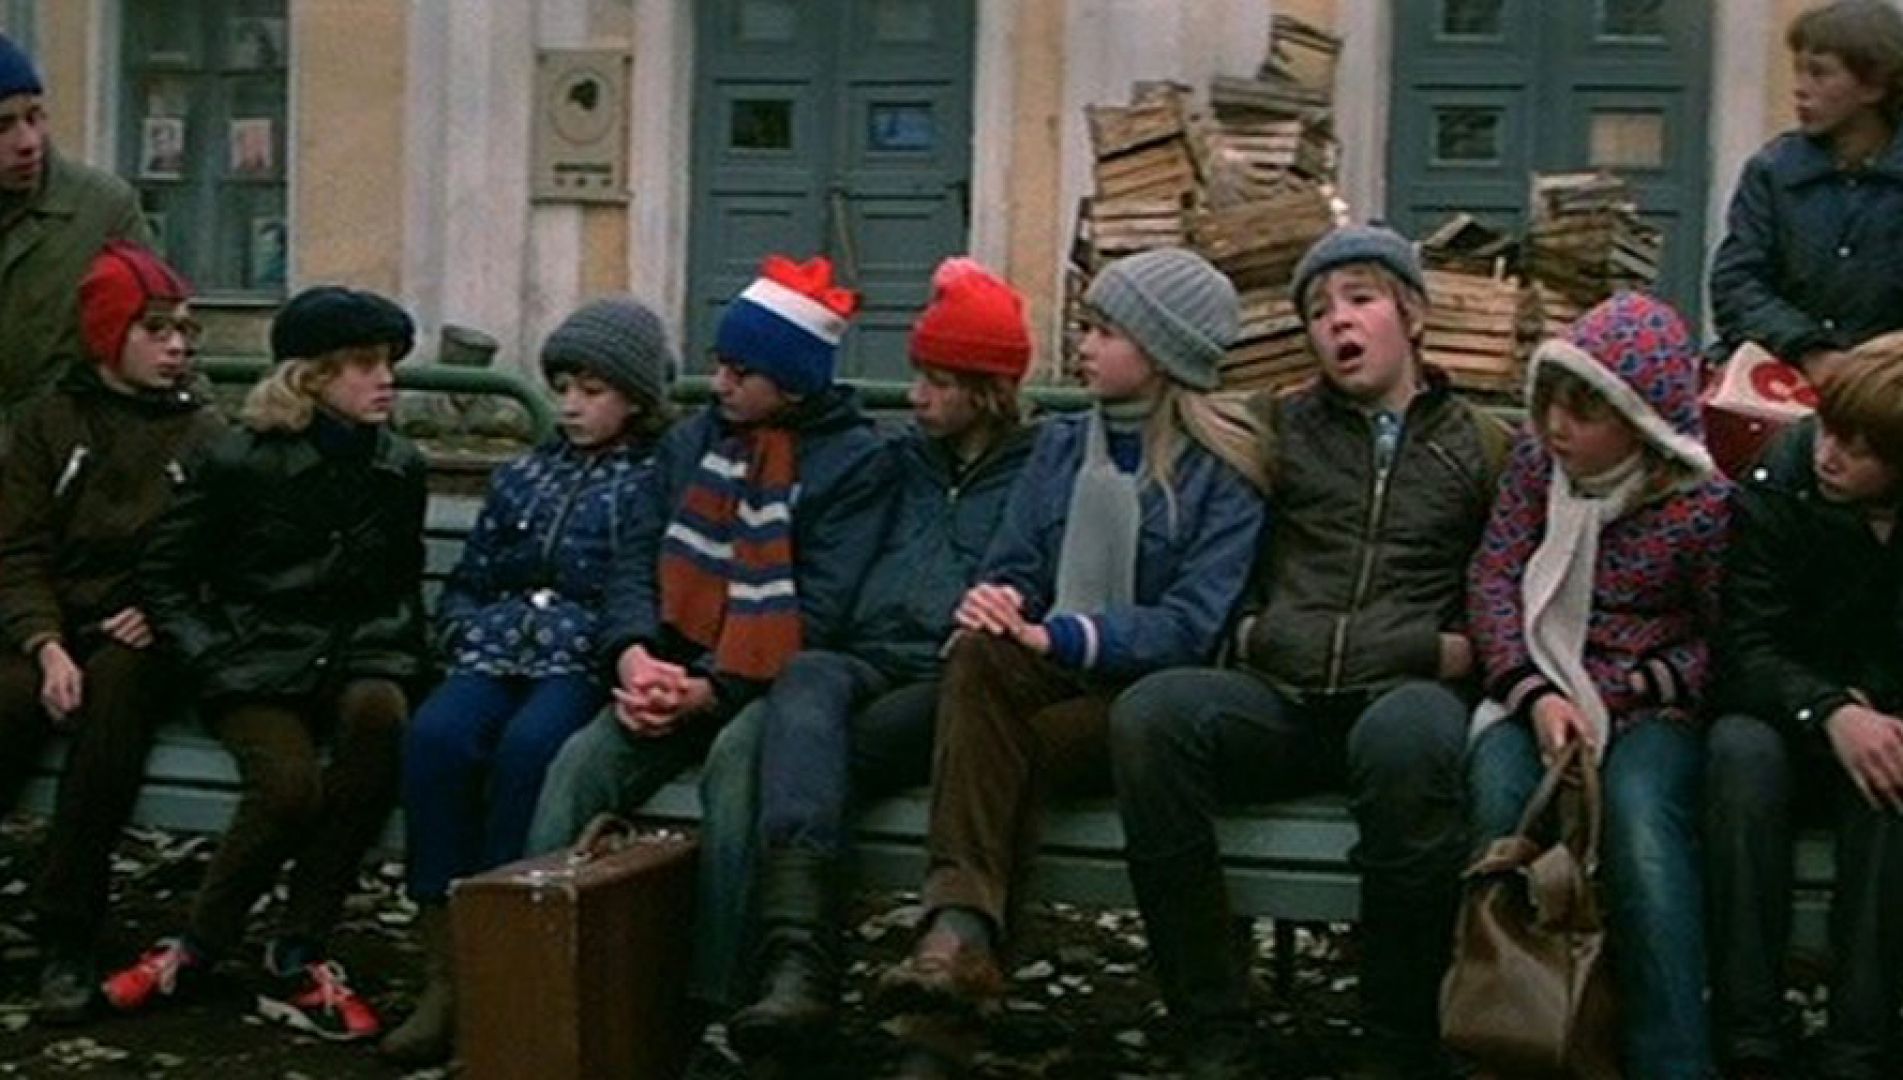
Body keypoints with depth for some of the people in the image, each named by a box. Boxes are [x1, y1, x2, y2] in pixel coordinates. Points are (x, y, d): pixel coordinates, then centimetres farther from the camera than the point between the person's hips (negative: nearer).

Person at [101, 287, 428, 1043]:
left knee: (379, 713, -35)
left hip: (357, 653, 3)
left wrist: (399, 654, 6)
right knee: (291, 783, -33)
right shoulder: (239, 463, -4)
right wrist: (212, 660, -10)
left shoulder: (399, 469, 9)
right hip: (259, 662, -3)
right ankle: (198, 944, -5)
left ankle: (295, 958, -24)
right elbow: (163, 574, 1)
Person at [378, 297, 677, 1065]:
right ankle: (444, 975, -29)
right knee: (436, 734, -28)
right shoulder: (524, 477, 25)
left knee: (528, 745, -36)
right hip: (500, 656, 4)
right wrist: (477, 638, 6)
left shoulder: (656, 483, 8)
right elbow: (466, 584, 26)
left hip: (588, 665, -4)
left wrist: (572, 632, -16)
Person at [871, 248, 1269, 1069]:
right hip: (1050, 676, 4)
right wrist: (994, 602, -13)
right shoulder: (1060, 446, 18)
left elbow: (1193, 625, -11)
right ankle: (961, 929, -42)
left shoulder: (1225, 470, -1)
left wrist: (1065, 637, -22)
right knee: (978, 655, -30)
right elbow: (1014, 568, 12)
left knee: (1005, 747, -31)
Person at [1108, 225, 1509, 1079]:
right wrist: (1247, 632, 3)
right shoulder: (1284, 429, 23)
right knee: (1150, 713, -31)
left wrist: (1465, 650, -5)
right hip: (1280, 692, 3)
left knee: (1407, 736, -41)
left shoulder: (1479, 447, 17)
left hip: (1406, 690, -2)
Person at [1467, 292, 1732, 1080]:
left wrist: (1621, 692, -13)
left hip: (1647, 708, -2)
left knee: (1638, 813, -35)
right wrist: (1534, 694, -14)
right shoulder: (1536, 460, 5)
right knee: (1501, 794, -31)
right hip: (1536, 693, 3)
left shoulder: (1701, 503, -5)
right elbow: (1492, 577, 1)